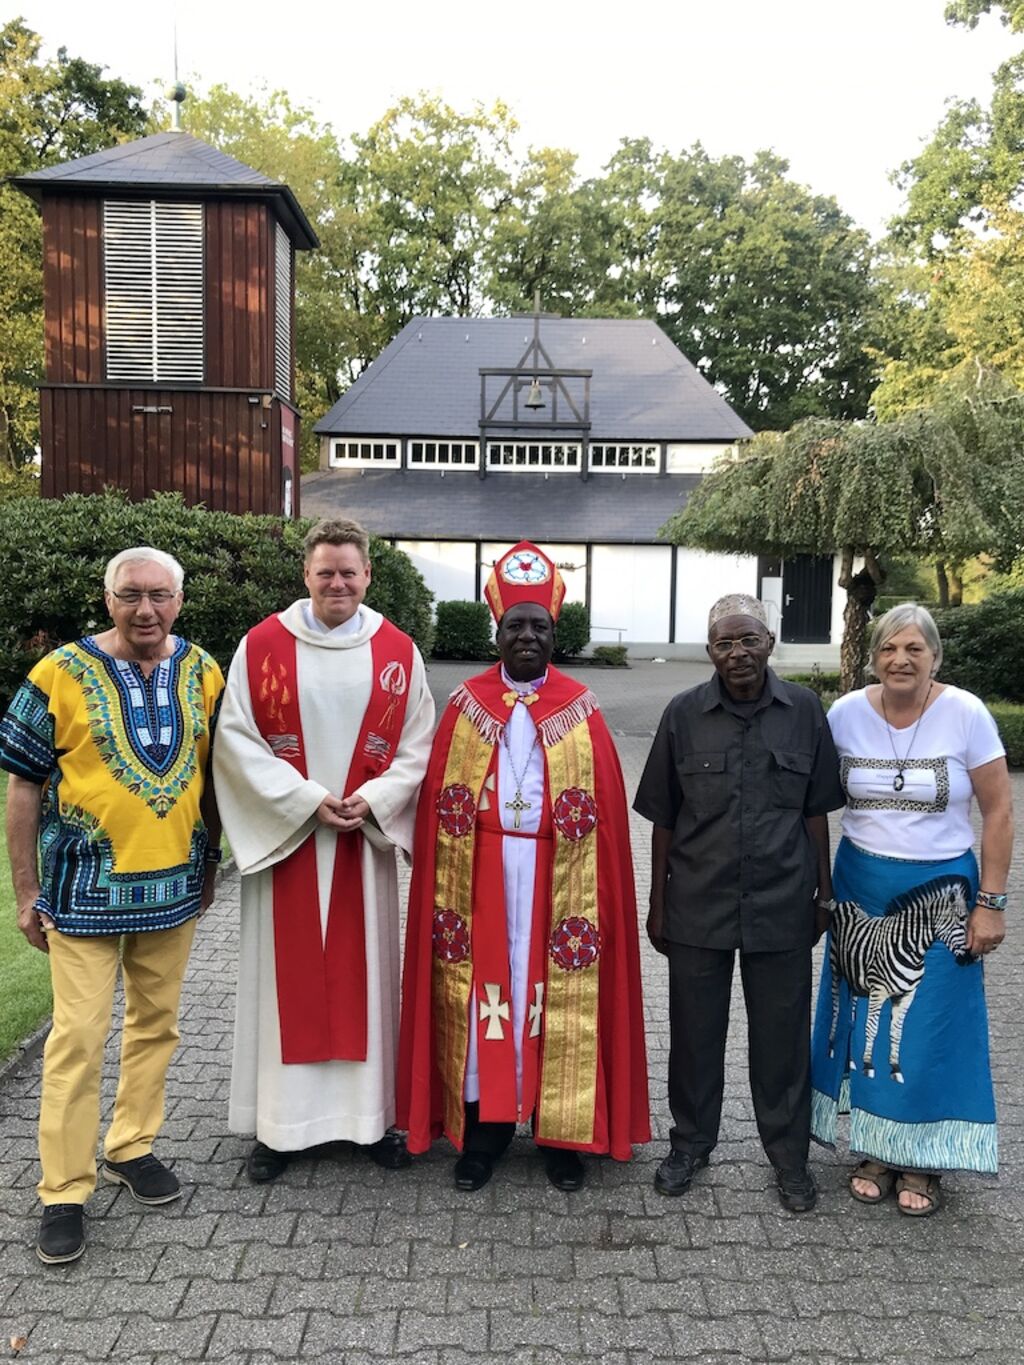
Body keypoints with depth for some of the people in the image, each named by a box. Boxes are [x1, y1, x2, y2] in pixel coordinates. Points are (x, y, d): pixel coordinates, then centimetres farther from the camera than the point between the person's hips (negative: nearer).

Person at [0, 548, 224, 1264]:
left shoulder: (203, 672, 2)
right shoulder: (62, 674, -9)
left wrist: (210, 860, 13)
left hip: (175, 883, 4)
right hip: (85, 886, -3)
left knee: (156, 1023, 15)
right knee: (79, 1036, 1)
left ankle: (133, 1146, 35)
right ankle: (65, 1191, 18)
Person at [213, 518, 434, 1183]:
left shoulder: (398, 651, 2)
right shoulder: (262, 646, -2)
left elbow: (417, 747, 3)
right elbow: (237, 739, -5)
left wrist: (371, 801, -12)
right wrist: (308, 800, -13)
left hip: (367, 838, 1)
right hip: (286, 836, -1)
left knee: (366, 971, 9)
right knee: (288, 974, 6)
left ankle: (373, 1114, 24)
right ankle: (281, 1122, 20)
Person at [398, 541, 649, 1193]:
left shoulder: (581, 709, 2)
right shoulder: (467, 705, 5)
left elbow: (606, 809, 0)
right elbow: (439, 800, 3)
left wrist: (597, 888, -6)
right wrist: (442, 881, -3)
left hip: (561, 875, 0)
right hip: (481, 871, 1)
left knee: (558, 995, 6)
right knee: (481, 990, 6)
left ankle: (561, 1129, 21)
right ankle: (483, 1125, 21)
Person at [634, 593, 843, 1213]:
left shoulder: (805, 711, -2)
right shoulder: (684, 714, -4)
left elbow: (816, 811, 5)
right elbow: (663, 818, 1)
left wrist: (824, 890, 6)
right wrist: (657, 904, 3)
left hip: (782, 906, 0)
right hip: (698, 905, 0)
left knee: (782, 1033, 13)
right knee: (695, 1030, 13)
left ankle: (790, 1154, 33)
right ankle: (692, 1143, 35)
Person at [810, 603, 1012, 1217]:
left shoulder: (966, 714, -12)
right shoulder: (846, 714, -6)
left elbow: (998, 813, -6)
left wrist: (990, 903, -7)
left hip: (941, 892, -2)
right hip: (861, 889, 2)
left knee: (930, 1028, 6)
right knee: (865, 1020, 11)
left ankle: (924, 1158, 28)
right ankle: (876, 1148, 31)